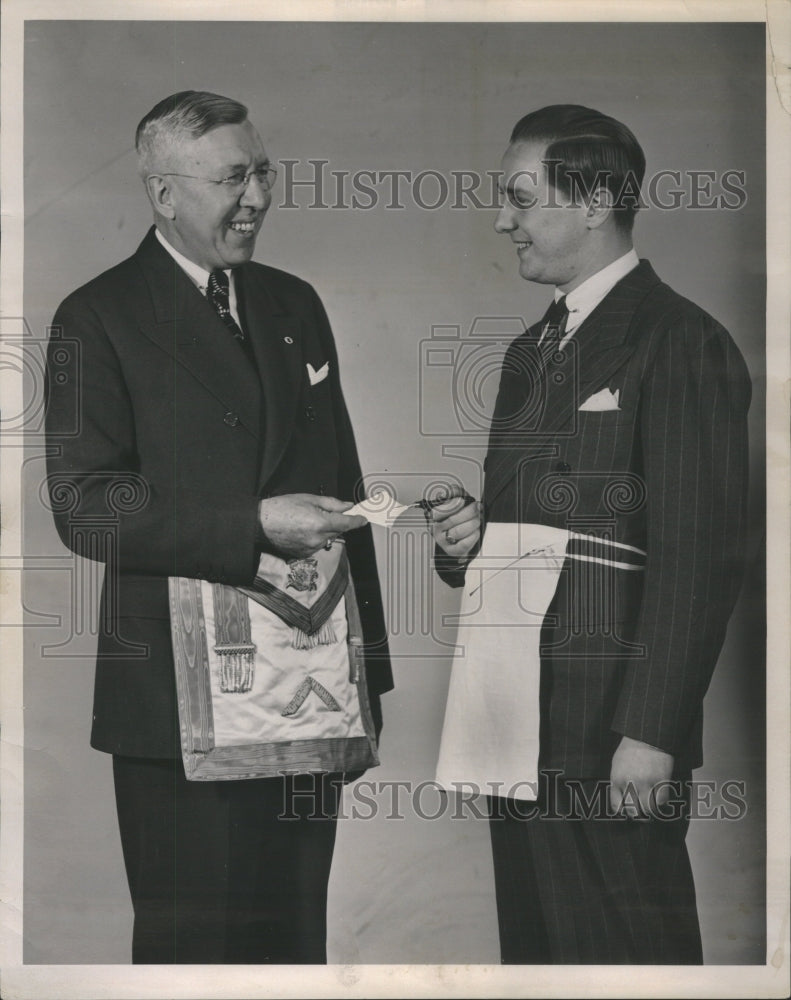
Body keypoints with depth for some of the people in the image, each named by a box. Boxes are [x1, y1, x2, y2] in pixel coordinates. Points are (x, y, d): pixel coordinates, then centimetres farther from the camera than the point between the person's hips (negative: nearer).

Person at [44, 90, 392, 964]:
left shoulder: (295, 305, 14)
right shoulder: (99, 319, -5)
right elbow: (84, 507, -14)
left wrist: (367, 673, 14)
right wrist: (255, 525, -22)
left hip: (309, 686, 5)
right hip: (181, 705, -5)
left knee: (296, 936, 13)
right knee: (194, 946, 4)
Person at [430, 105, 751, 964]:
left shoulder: (681, 344, -8)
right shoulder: (531, 350, 19)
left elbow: (699, 558, -14)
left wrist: (651, 734, -18)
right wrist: (467, 542, 4)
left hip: (608, 735, -8)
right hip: (517, 727, 8)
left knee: (621, 954, -2)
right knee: (533, 950, 13)